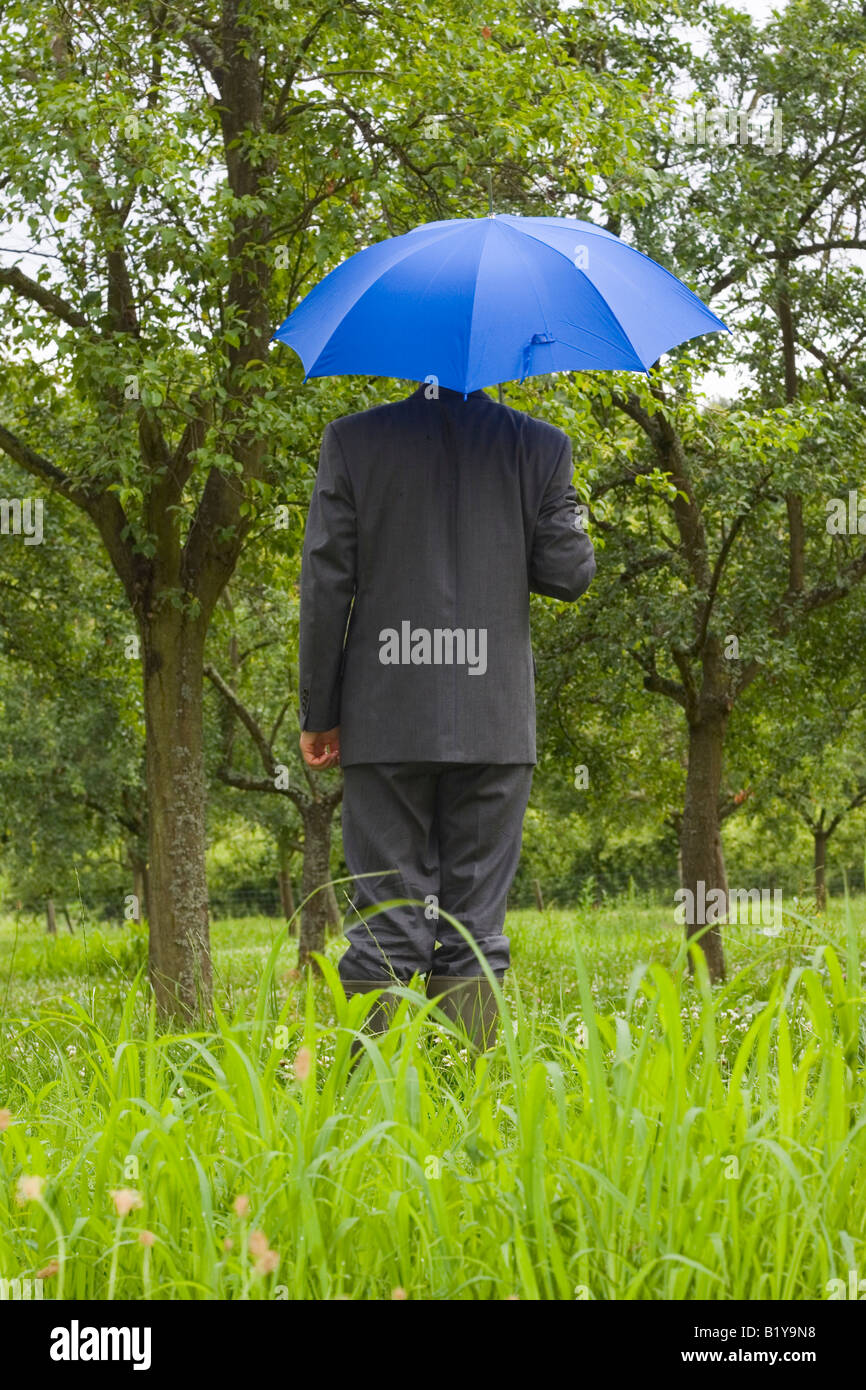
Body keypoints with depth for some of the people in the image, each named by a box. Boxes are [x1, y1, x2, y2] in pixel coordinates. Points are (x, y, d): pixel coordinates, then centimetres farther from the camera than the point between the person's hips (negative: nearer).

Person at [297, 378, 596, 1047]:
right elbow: (568, 573, -1)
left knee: (384, 924, 4)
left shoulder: (353, 441, 0)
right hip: (494, 725, 0)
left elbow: (326, 583, -1)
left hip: (386, 721, 0)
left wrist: (319, 713, 5)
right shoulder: (538, 446, 0)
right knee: (474, 926, 5)